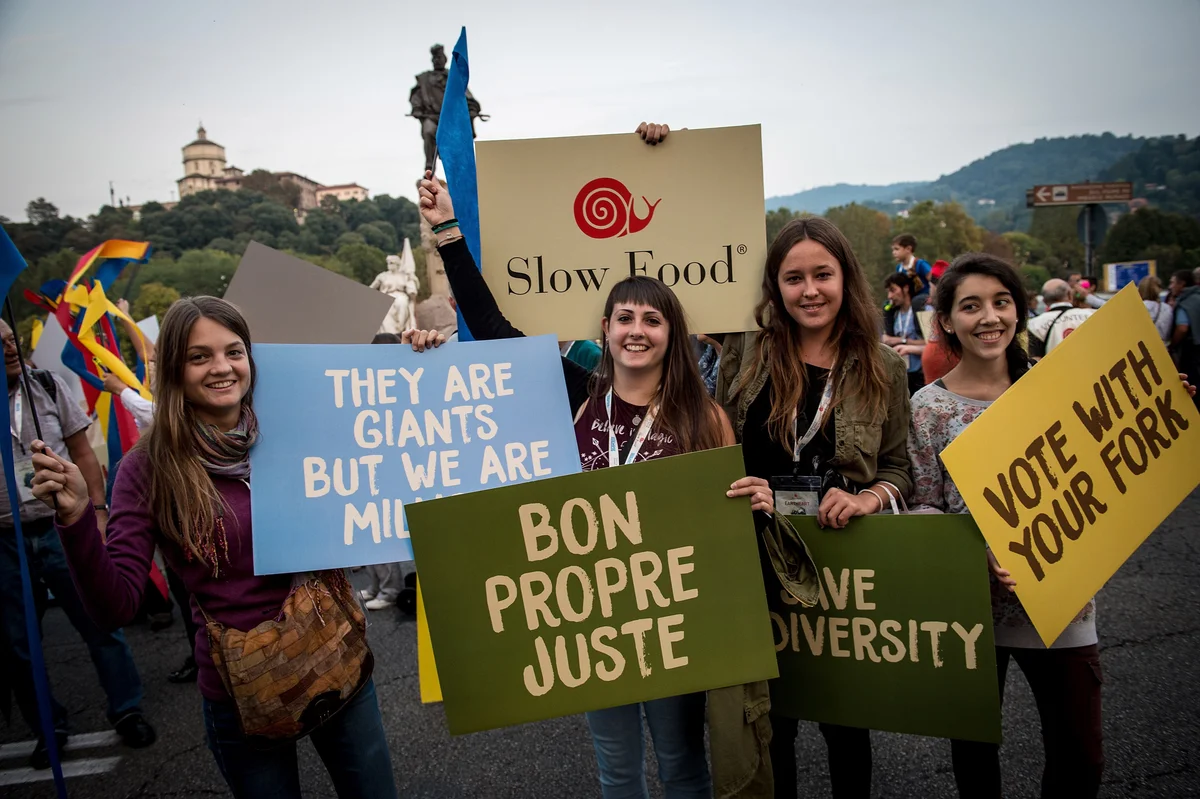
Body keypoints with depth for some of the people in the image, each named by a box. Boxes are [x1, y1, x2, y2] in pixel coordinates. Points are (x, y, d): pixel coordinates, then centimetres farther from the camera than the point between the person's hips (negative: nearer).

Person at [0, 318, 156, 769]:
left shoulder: (49, 387, 0)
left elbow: (82, 453, 4)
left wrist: (97, 512, -2)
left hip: (62, 529, 0)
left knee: (100, 624, 4)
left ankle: (127, 711, 19)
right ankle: (49, 728, 28)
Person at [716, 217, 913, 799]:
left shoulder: (883, 367, 1)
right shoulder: (744, 351, -2)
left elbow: (899, 466, 4)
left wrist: (867, 499, -15)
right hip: (759, 559, 0)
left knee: (846, 717, 16)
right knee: (768, 718, 12)